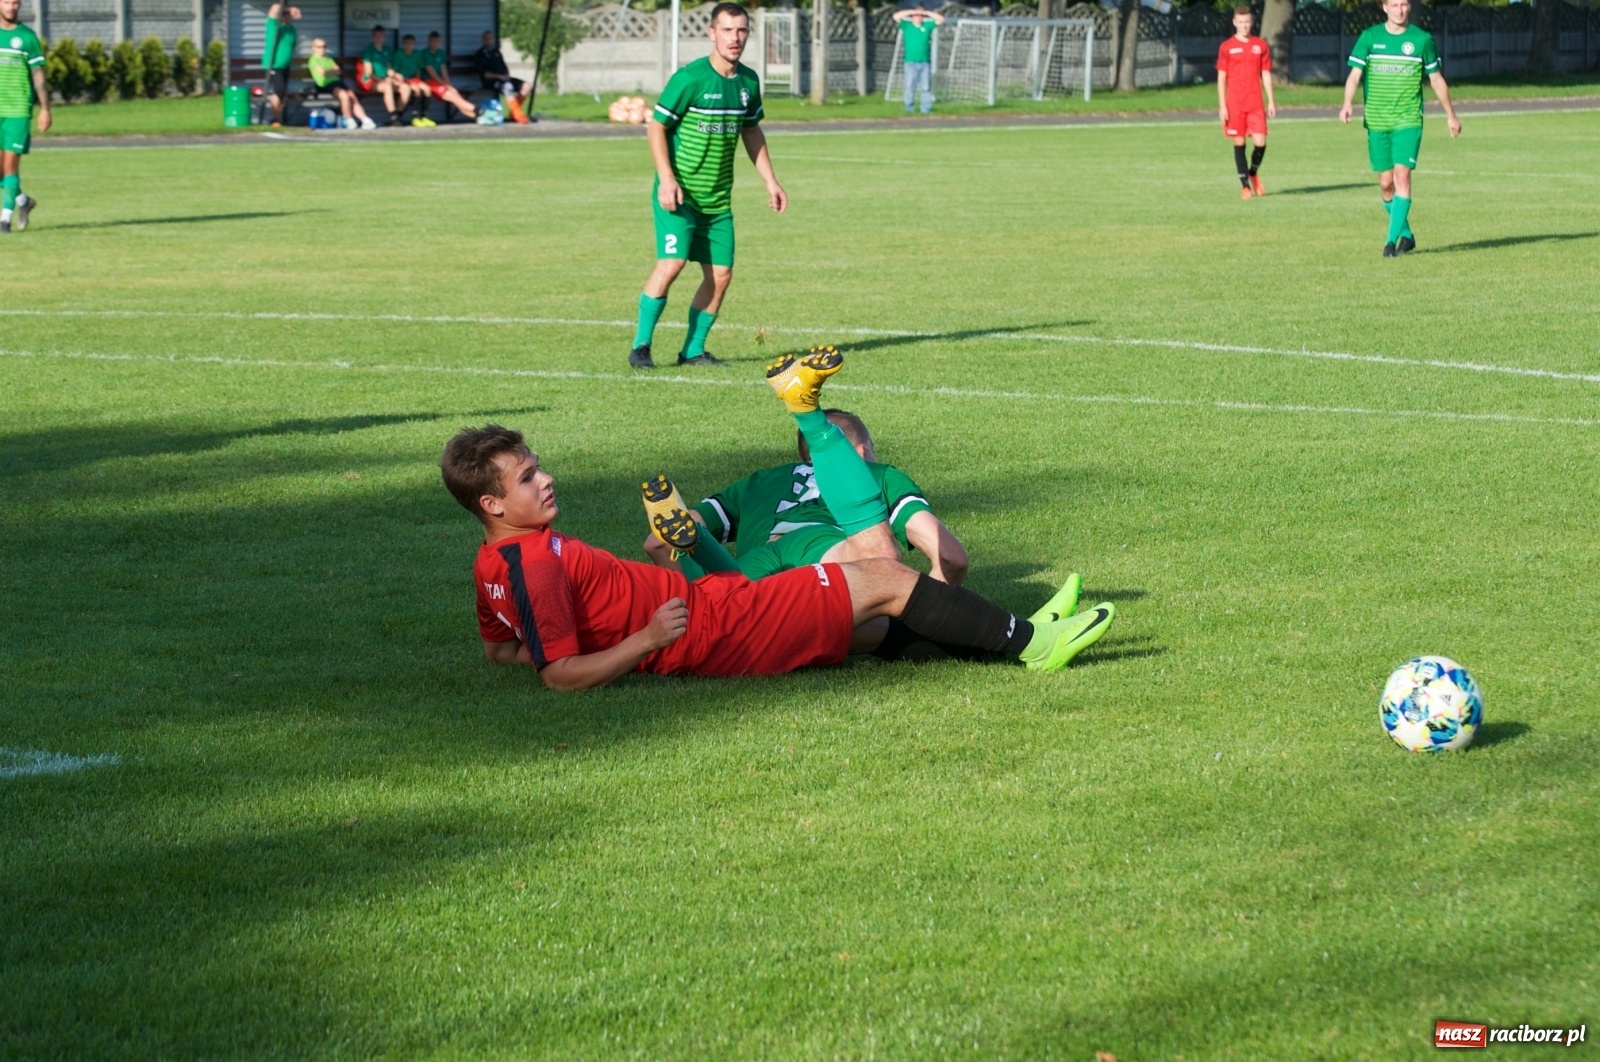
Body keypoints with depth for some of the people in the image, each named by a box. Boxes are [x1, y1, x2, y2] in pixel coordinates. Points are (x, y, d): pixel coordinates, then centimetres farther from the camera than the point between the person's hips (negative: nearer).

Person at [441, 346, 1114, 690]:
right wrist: (648, 639, -23)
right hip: (712, 634, -11)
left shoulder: (493, 567, 8)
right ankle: (1027, 643, 4)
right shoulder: (536, 563, -22)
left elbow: (497, 648, 23)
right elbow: (560, 675, -28)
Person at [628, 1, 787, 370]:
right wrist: (667, 180, -18)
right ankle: (640, 346, -4)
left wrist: (770, 181, 18)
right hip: (679, 194, -6)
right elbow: (657, 128, -9)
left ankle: (693, 349, 16)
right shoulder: (690, 78, -13)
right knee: (671, 264, -17)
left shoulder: (748, 81, 6)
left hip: (718, 198, 6)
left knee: (720, 275, 2)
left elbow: (752, 131, 21)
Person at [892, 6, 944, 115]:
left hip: (925, 62, 2)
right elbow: (896, 16, -5)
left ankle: (926, 109, 3)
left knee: (926, 87, 0)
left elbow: (941, 19, 9)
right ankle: (908, 108, 0)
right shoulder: (906, 25, 6)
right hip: (910, 62, -2)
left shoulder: (928, 25, 12)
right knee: (910, 87, -4)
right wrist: (911, 12, -4)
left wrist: (926, 13, 4)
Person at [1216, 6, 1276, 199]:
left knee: (1260, 142, -7)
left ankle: (1253, 173, 21)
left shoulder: (1261, 46, 8)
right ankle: (1245, 185, 8)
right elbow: (1221, 78, 2)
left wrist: (1271, 101, 6)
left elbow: (1266, 74, 12)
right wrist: (1222, 106, -4)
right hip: (1234, 103, -1)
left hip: (1255, 103, 1)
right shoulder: (1227, 47, 2)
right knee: (1239, 143, 0)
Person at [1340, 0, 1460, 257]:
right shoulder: (1369, 37, 3)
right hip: (1376, 120, 2)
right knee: (1386, 182, 4)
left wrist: (1450, 115, 18)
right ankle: (1406, 234, 23)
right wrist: (1348, 103, -20)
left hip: (1408, 120, -2)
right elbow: (1355, 74, -2)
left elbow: (1436, 79, 12)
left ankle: (1392, 240, -16)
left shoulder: (1422, 40, 2)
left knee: (1402, 175, -16)